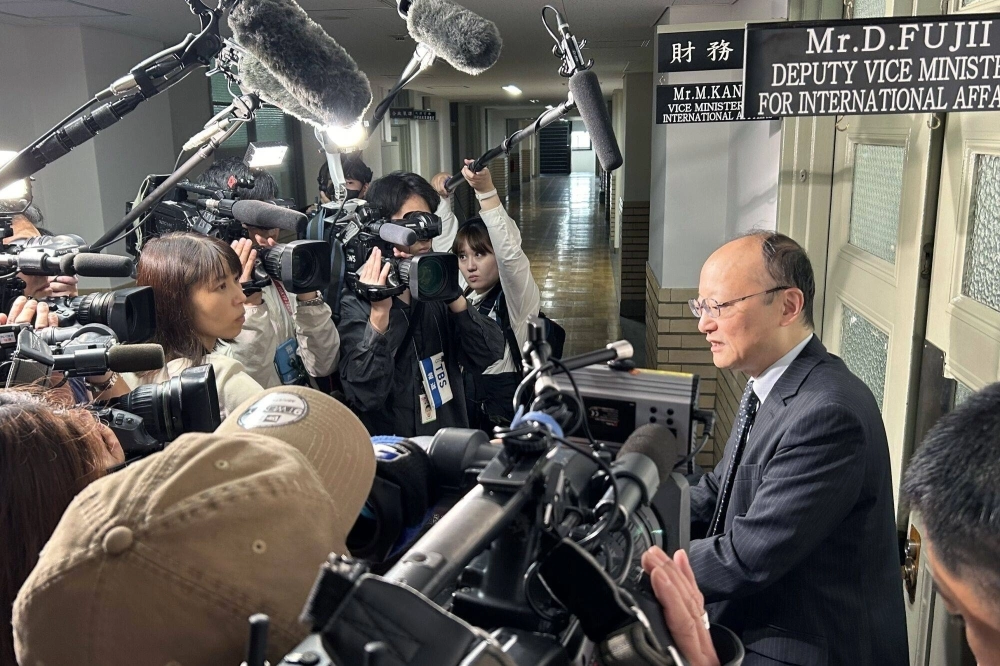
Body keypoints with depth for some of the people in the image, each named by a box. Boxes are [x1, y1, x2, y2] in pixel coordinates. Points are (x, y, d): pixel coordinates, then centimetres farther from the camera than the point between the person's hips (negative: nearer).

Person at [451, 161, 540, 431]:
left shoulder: (518, 298, -13)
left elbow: (509, 253, -30)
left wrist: (486, 191, -38)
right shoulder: (463, 297, 6)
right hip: (464, 405, 7)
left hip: (509, 412, -6)